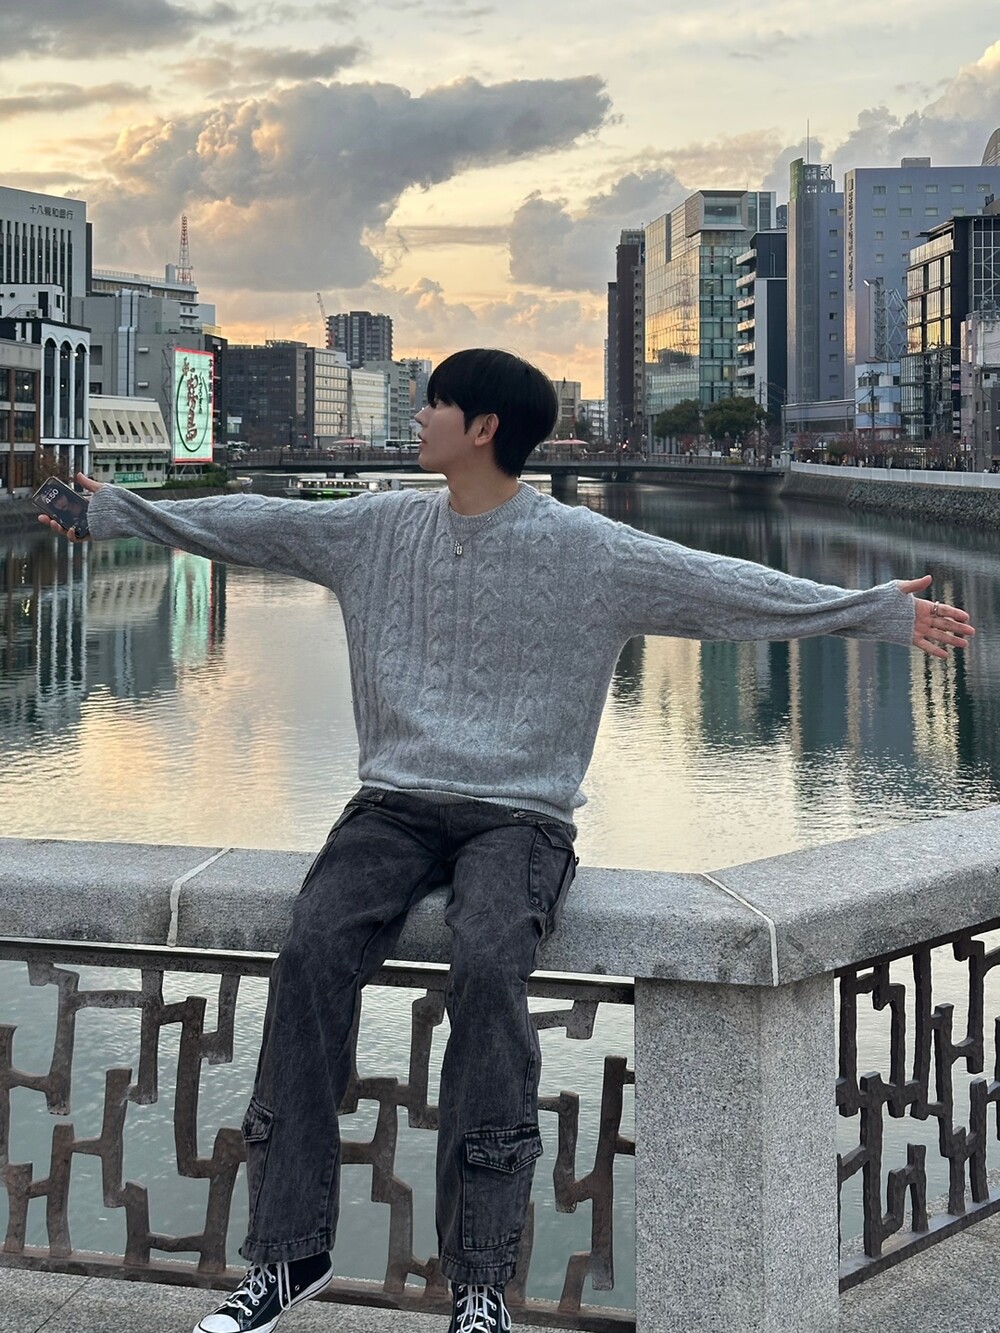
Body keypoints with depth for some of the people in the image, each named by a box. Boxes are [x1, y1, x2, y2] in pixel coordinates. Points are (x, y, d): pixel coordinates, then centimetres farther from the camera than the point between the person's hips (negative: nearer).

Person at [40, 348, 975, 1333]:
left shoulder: (588, 551, 0)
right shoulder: (380, 529, 12)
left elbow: (722, 584, -3)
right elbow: (249, 526, 18)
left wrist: (879, 610, -8)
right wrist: (113, 510, 20)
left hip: (519, 816, -3)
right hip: (395, 804, 3)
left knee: (488, 964, -33)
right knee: (312, 954, -24)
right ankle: (287, 1251, -17)